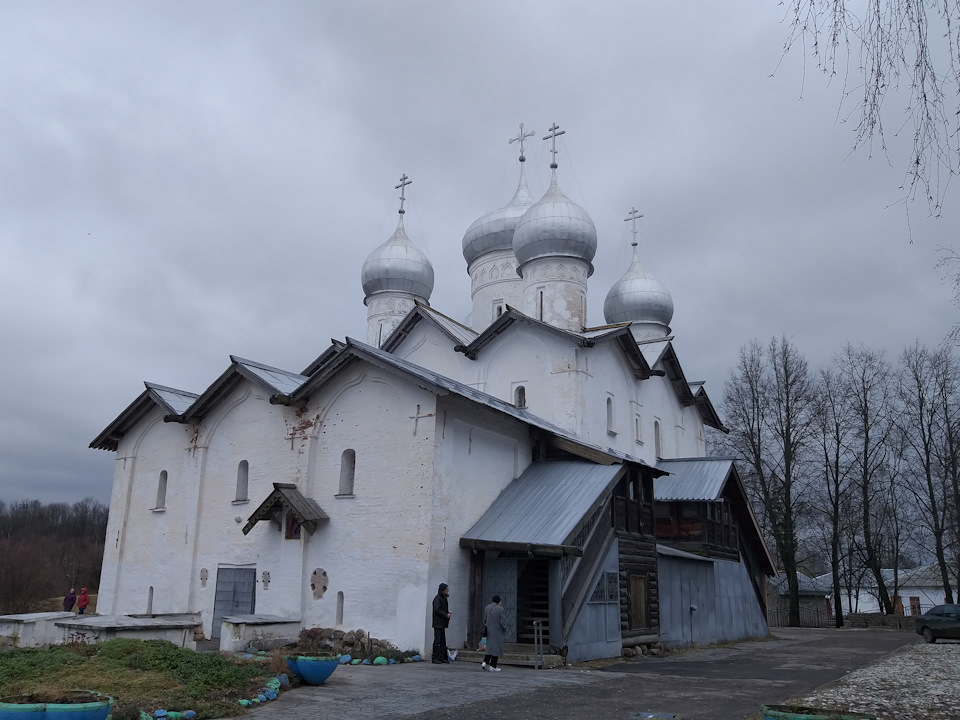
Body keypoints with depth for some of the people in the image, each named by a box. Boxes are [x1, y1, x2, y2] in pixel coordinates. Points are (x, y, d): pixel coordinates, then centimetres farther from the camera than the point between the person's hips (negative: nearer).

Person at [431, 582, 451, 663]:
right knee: (437, 641, -7)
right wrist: (446, 615, -17)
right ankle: (435, 658, -3)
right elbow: (437, 610, -19)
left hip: (442, 624, 10)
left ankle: (442, 657, 14)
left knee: (443, 641, 10)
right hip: (438, 623, -10)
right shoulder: (437, 599, -12)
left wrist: (448, 613, 4)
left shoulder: (443, 598, 17)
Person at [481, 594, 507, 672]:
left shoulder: (486, 608, 3)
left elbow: (484, 620, 7)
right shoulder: (500, 609, -15)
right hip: (497, 631, -6)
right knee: (496, 648, 3)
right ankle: (493, 666, 4)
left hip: (489, 631, 6)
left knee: (490, 647, 16)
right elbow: (503, 621, -14)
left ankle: (485, 662, 3)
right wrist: (505, 630, -1)